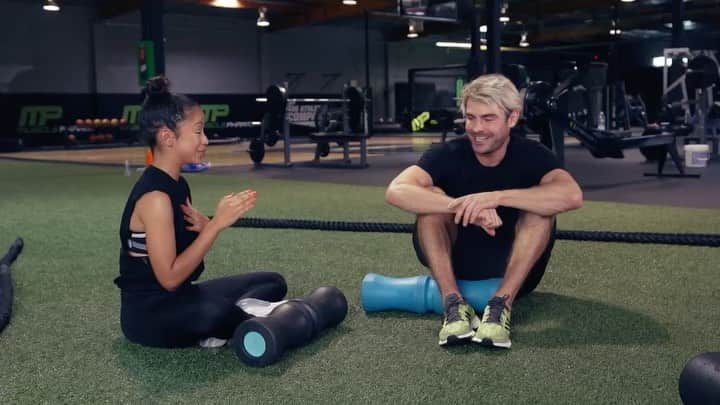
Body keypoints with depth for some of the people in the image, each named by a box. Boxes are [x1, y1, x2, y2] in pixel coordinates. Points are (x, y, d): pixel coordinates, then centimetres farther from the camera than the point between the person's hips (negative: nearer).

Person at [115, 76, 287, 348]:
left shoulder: (177, 184, 5)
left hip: (178, 298, 9)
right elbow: (169, 277, -25)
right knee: (212, 311, -41)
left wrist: (205, 227, -11)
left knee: (273, 282, 12)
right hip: (149, 313, -9)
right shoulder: (155, 196, -22)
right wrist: (216, 224, -25)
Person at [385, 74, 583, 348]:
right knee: (431, 198, -23)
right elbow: (396, 191, -30)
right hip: (455, 265, 1)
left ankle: (502, 303, -31)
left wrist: (496, 197, -42)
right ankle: (453, 302, -30)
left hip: (512, 270, 0)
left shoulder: (531, 155, -13)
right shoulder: (448, 154, -12)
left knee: (541, 206, -24)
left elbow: (572, 195, -34)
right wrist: (464, 206, -42)